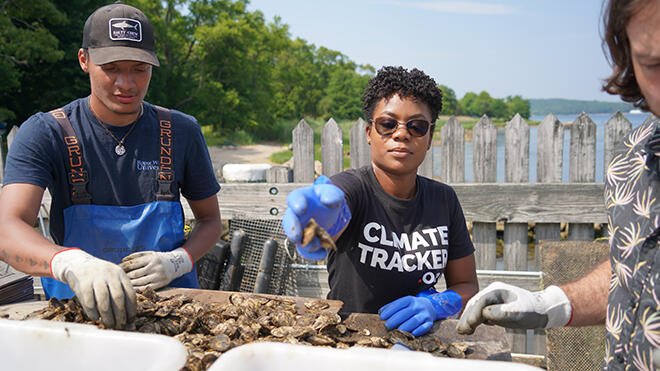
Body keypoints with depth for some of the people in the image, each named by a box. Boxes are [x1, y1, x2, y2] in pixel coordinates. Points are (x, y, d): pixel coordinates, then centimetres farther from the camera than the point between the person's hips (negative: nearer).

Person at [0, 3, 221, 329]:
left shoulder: (181, 133, 2)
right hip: (78, 308, 0)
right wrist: (72, 264, -41)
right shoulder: (45, 134, -5)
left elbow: (210, 220, 11)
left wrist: (176, 262, -10)